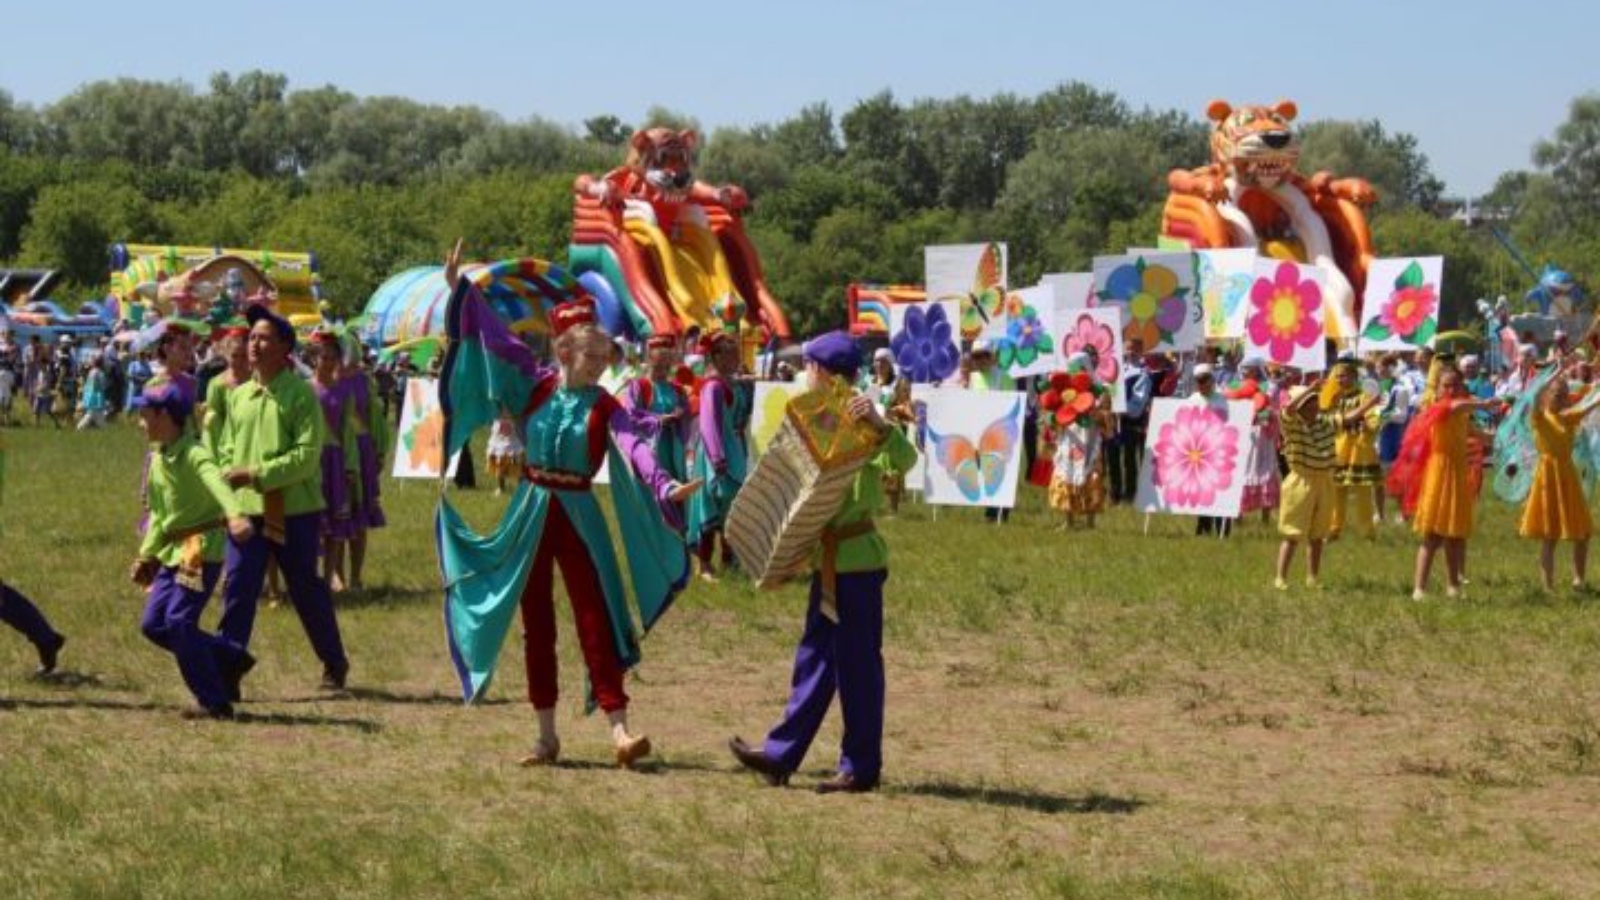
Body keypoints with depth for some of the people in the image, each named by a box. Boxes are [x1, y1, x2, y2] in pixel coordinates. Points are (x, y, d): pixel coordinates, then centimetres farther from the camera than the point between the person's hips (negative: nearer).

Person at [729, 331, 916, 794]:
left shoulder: (858, 422, -13)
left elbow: (905, 459, -31)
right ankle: (781, 755, 16)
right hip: (830, 557, 10)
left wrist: (879, 423, -47)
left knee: (857, 661, -3)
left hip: (856, 558, -10)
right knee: (816, 656, 12)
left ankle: (861, 768, 3)